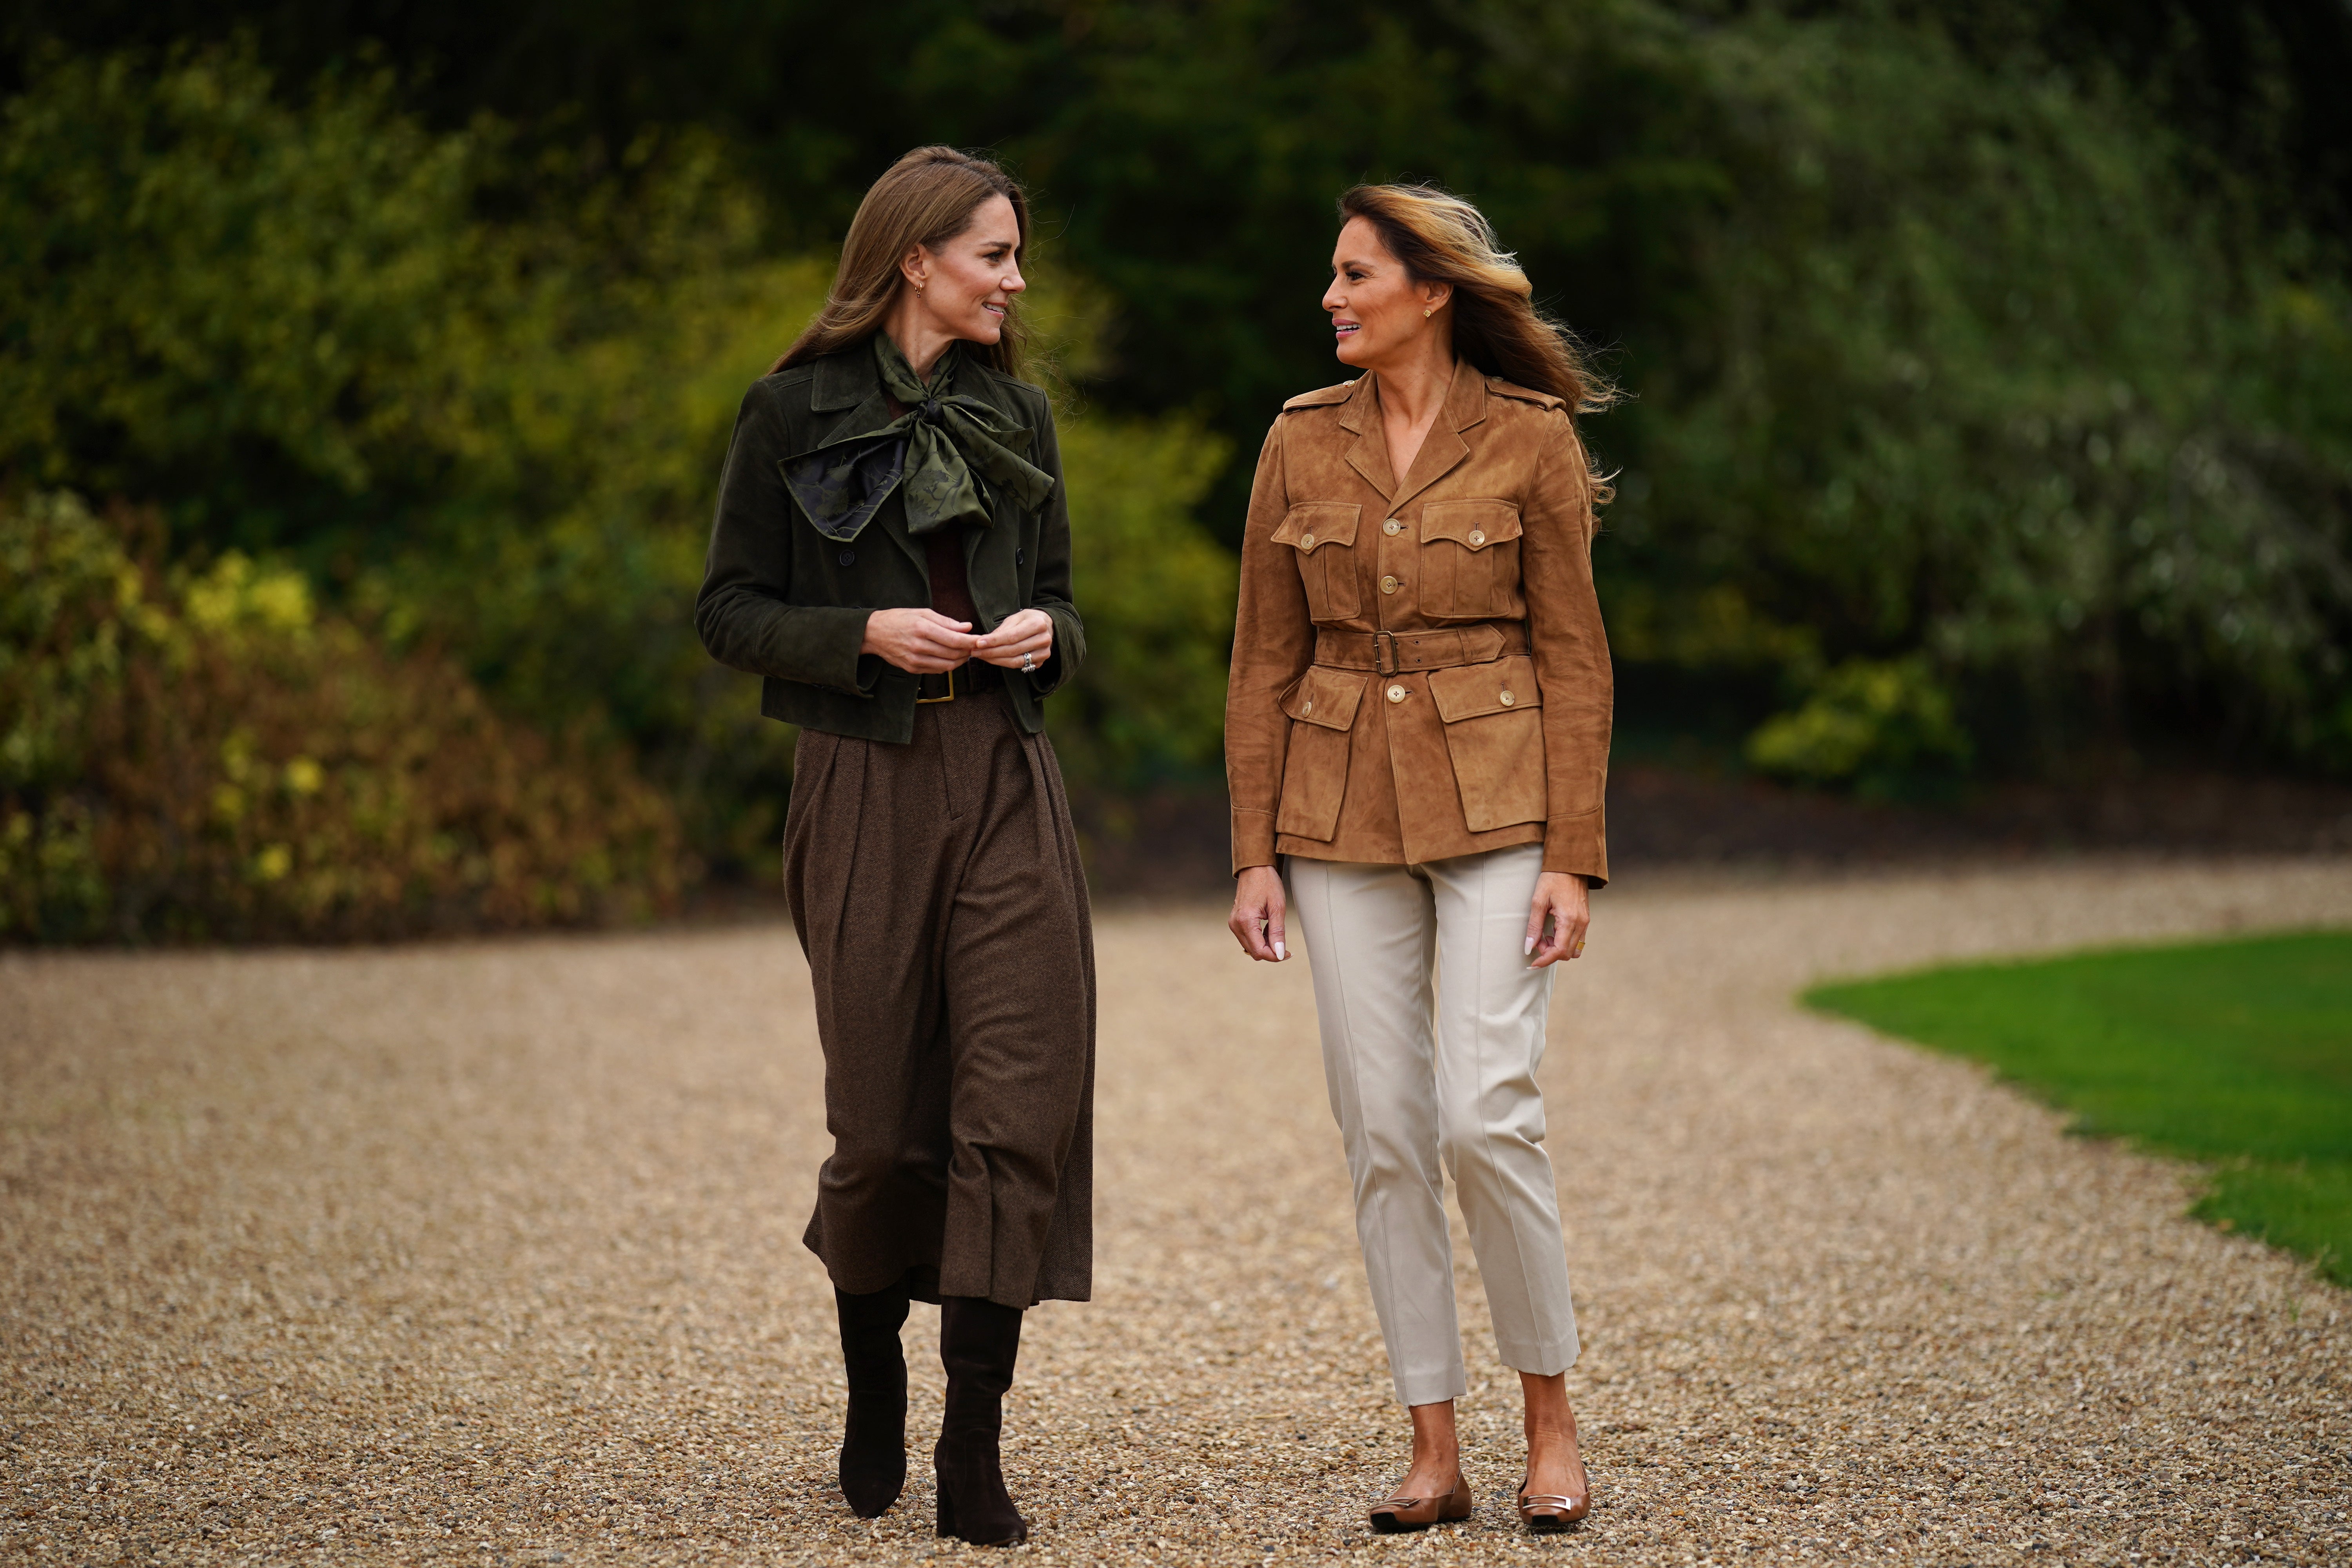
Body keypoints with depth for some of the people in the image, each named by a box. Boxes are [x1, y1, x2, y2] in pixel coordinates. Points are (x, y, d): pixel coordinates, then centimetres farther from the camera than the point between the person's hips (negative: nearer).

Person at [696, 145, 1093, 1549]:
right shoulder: (795, 413, 0)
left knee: (1025, 1099, -10)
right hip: (865, 786, -3)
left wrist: (1044, 634, -5)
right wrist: (867, 632, -15)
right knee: (888, 1120, 3)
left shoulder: (1016, 416, 12)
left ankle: (974, 1447, -7)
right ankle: (875, 1384, 31)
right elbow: (731, 611, 0)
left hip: (1007, 781, 3)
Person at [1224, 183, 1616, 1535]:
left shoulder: (1532, 440, -3)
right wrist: (1255, 852, 3)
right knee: (1385, 1137, 2)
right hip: (1342, 812, 4)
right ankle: (1436, 1451, 9)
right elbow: (1265, 660, 8)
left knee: (1489, 1116, -13)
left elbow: (1574, 659, -3)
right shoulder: (1302, 444, 6)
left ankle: (1553, 1419, 6)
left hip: (1493, 805, -3)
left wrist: (1572, 857, -8)